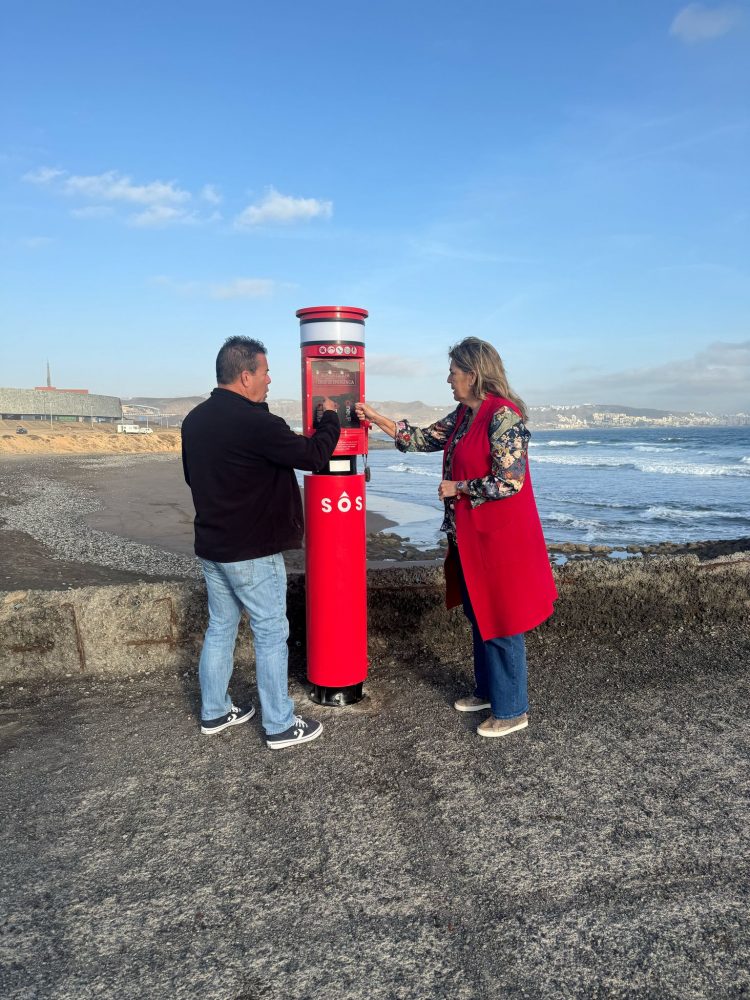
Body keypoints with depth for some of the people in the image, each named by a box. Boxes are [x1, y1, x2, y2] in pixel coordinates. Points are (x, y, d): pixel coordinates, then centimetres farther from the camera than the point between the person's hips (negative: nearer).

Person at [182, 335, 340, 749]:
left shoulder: (194, 420, 6)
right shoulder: (255, 422, -22)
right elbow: (313, 455, -15)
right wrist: (330, 418, 2)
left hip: (211, 545, 8)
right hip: (252, 552, -8)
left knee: (220, 627, 18)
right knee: (271, 634, 3)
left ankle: (214, 712, 30)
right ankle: (280, 726, 13)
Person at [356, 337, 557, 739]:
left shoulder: (502, 416, -19)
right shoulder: (463, 416, 9)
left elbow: (508, 482, -24)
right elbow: (423, 439, 16)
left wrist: (457, 488, -12)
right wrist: (376, 417, 15)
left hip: (499, 539, -9)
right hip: (469, 537, 9)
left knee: (501, 624, 3)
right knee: (478, 616, 20)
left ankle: (512, 710, 20)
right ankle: (487, 690, 37)